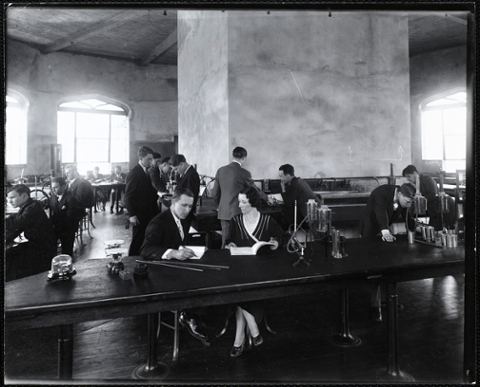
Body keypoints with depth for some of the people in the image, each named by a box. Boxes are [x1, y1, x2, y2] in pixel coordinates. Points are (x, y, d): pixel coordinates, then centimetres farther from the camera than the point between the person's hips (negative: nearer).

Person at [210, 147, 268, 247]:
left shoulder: (221, 170, 4)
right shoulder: (244, 173, -10)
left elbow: (214, 194, 8)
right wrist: (266, 198, 22)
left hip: (223, 213, 5)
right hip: (238, 213, -5)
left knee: (225, 242, 11)